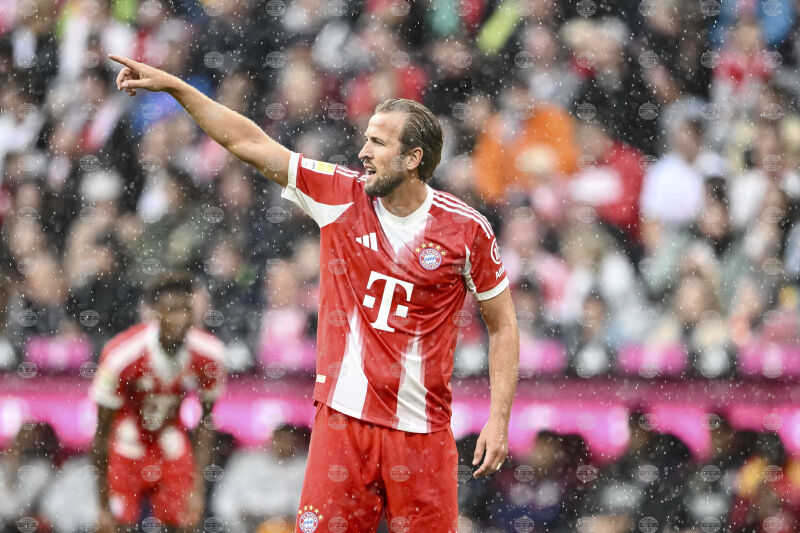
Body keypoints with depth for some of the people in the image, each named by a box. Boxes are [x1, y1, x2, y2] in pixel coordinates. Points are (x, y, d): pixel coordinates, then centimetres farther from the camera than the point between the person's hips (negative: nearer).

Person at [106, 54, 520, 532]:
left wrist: (499, 420, -1)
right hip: (343, 417, 1)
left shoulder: (467, 230, -3)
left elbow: (503, 324, 5)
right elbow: (249, 142, 5)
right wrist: (174, 86, 3)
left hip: (422, 432, -1)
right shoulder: (340, 195, 2)